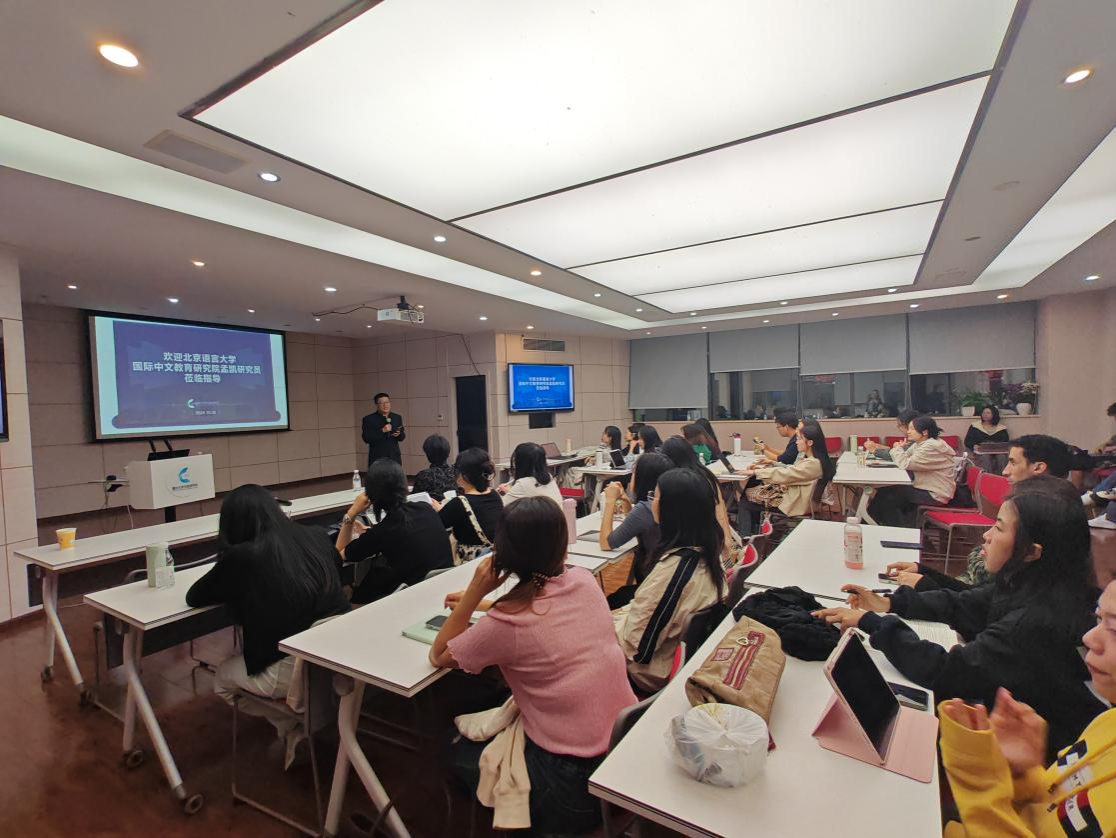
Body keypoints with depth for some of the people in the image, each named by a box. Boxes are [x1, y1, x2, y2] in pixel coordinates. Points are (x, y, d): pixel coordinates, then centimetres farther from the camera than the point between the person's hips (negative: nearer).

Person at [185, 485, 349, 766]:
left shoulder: (241, 556, -15)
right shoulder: (316, 536, 1)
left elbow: (193, 597, 3)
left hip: (292, 669, -6)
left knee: (222, 678, 27)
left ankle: (294, 731, 19)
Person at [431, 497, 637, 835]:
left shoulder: (506, 624, -24)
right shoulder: (584, 580, -8)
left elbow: (439, 656, -4)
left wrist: (475, 591, -12)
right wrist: (488, 605, 13)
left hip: (576, 780, -6)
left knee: (460, 753, 21)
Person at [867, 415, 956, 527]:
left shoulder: (932, 447, -22)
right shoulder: (919, 444, 10)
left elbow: (906, 464, -25)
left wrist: (898, 448, -7)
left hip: (935, 495, -9)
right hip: (924, 488, 9)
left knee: (886, 495, -8)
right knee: (885, 490, 3)